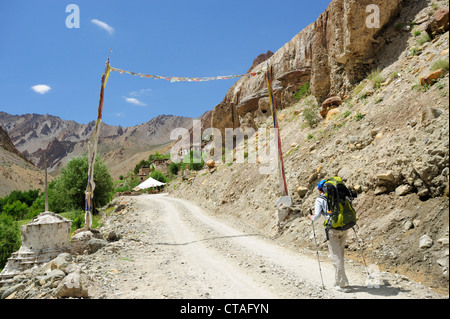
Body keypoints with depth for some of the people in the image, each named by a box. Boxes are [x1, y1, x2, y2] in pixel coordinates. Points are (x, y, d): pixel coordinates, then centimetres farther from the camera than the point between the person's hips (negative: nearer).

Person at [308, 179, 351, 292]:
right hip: (344, 228, 5)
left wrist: (311, 218, 13)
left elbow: (317, 215, -8)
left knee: (336, 257, 1)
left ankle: (343, 285, 2)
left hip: (332, 229, -5)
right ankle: (338, 280, 28)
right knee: (340, 255, 18)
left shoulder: (319, 200, 0)